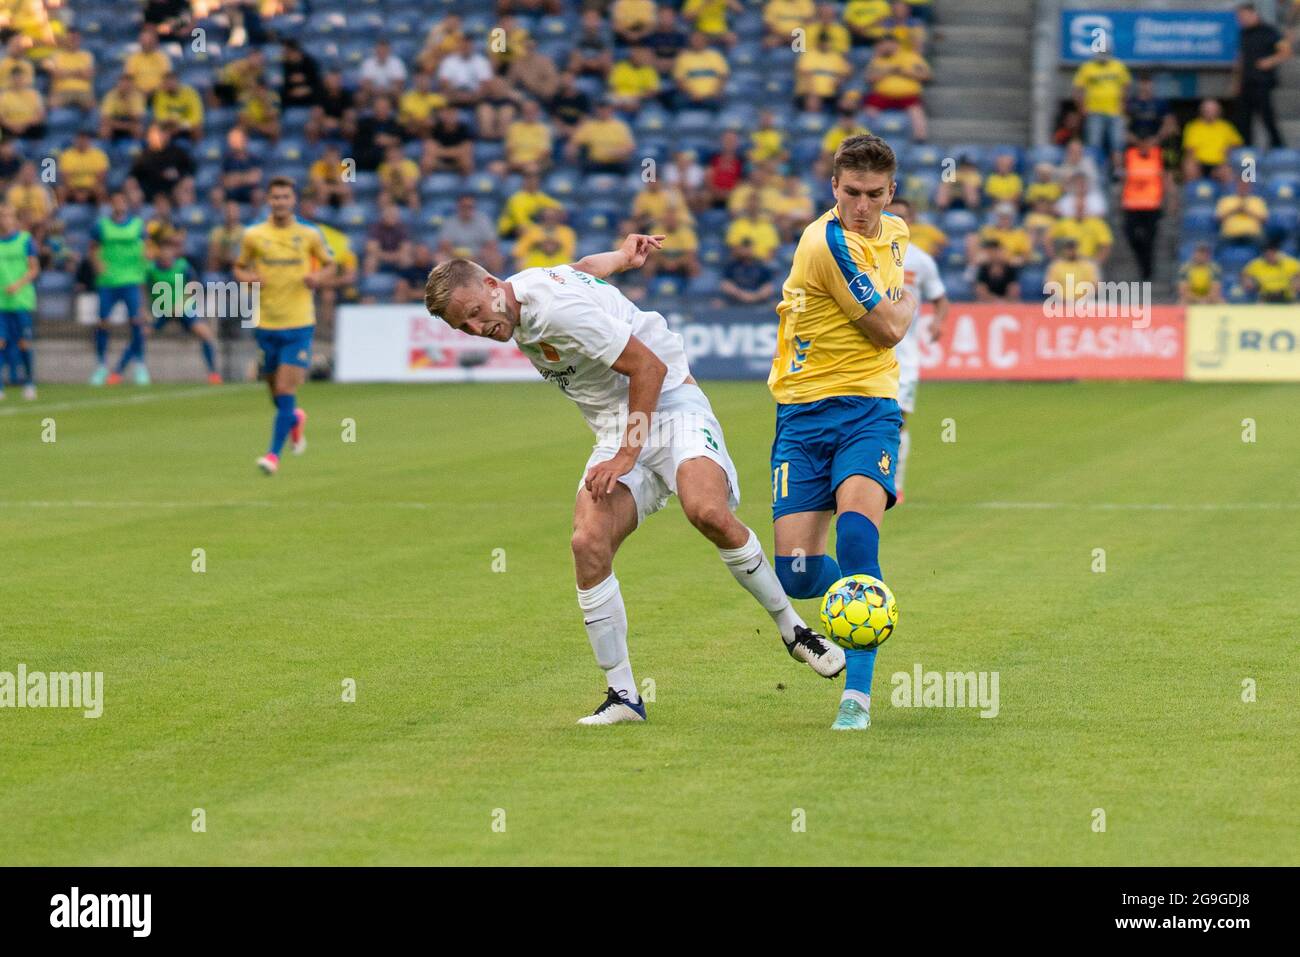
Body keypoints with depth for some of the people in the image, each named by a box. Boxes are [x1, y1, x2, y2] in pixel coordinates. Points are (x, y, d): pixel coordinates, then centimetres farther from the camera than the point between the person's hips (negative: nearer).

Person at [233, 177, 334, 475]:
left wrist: (319, 278, -9)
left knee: (285, 391, -12)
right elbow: (239, 267, 13)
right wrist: (248, 278, -10)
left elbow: (329, 265, 13)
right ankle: (295, 419, 45)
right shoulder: (254, 235, 2)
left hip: (299, 325, -2)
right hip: (266, 324, 2)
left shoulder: (309, 235, 1)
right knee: (277, 392, 10)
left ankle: (274, 454, -8)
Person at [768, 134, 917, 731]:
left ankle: (858, 693, -23)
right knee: (797, 574, -10)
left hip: (868, 410, 3)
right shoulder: (828, 242, -15)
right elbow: (891, 328, -6)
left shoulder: (894, 232, 9)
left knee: (856, 529, -25)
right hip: (804, 413, -3)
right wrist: (909, 297, 11)